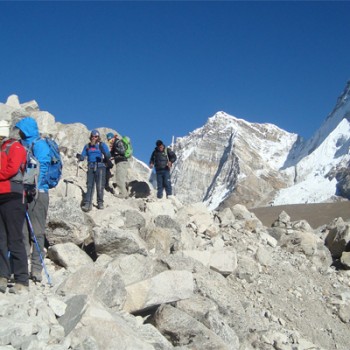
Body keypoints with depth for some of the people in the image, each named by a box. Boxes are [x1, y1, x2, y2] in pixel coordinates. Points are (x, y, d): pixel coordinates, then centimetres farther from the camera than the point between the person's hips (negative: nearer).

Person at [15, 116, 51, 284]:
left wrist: (35, 188, -19)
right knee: (22, 230, 5)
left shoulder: (39, 144, -6)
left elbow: (41, 168, -14)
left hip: (37, 193, -8)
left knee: (37, 232, -4)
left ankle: (36, 270, 0)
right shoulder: (26, 144, 20)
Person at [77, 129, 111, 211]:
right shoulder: (87, 146, 15)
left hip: (100, 167, -2)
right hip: (91, 168, 2)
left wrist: (103, 151, -26)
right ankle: (87, 204, -13)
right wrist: (79, 156, -13)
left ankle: (100, 203, 7)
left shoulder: (102, 145, 5)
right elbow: (83, 156, 11)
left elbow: (108, 155, -5)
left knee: (100, 186, -5)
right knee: (89, 186, -6)